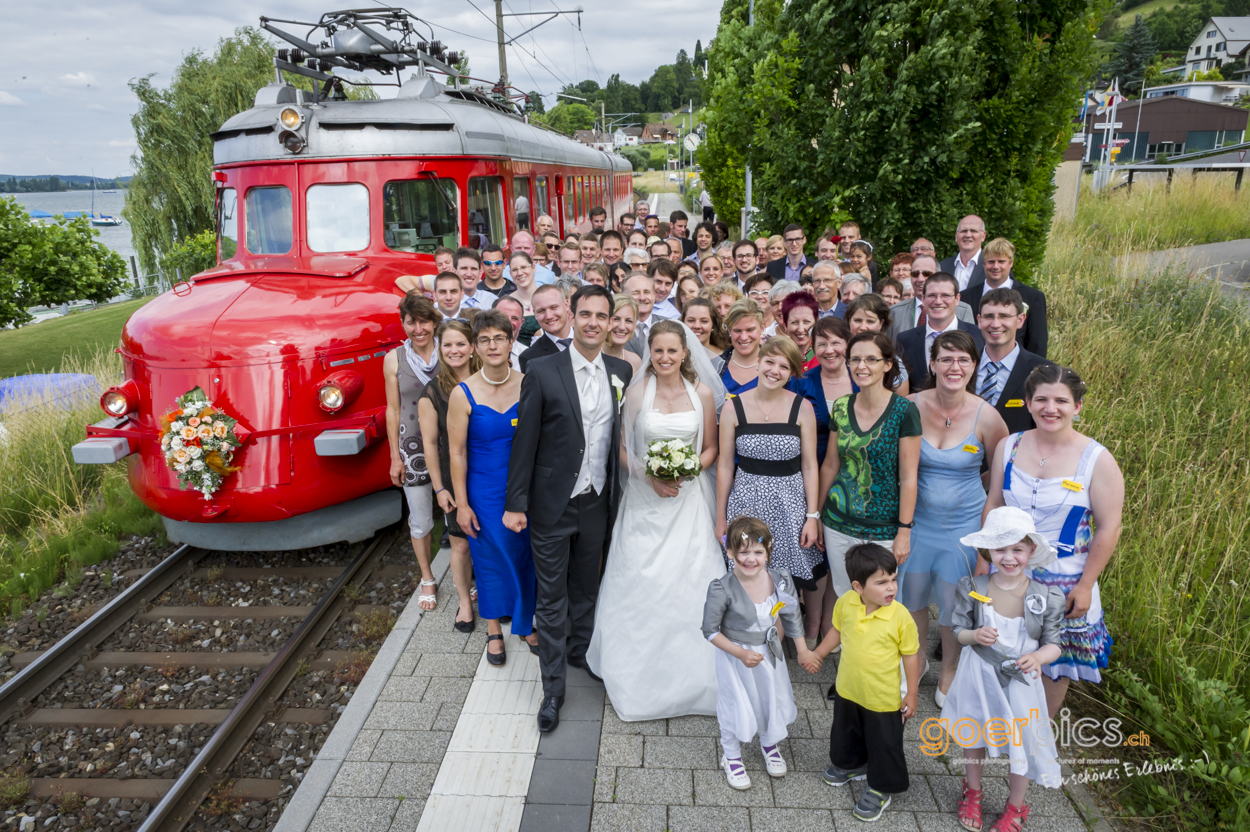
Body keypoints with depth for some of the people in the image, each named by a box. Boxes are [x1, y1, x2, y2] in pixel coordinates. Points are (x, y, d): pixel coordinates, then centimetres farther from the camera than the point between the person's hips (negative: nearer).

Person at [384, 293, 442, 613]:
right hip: (413, 447, 1)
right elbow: (393, 409, 3)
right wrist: (395, 457, 3)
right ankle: (427, 580, 32)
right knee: (420, 520, 12)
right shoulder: (394, 359, -2)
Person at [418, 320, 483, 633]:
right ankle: (465, 601, 29)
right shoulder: (432, 392, -7)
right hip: (454, 478, -2)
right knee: (460, 544, 8)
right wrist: (439, 487, -6)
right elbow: (429, 443, -5)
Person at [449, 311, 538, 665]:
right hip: (485, 493, -1)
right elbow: (457, 452, -7)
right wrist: (462, 503, -6)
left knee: (526, 558, 14)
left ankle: (526, 623, 37)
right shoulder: (463, 394, -12)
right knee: (492, 559, 13)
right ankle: (494, 630, 35)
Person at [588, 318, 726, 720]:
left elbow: (711, 448, 7)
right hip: (645, 500, -1)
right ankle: (641, 674, 19)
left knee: (690, 583, 1)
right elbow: (625, 449, 1)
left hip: (689, 500, 1)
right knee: (640, 584, 1)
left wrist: (688, 472, -11)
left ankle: (691, 675, 21)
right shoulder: (637, 391, -2)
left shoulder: (702, 393, 0)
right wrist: (650, 476, -14)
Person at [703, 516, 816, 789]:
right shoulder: (722, 589, -28)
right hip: (734, 655, -4)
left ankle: (770, 745, 53)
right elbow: (710, 630, -17)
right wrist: (740, 654, -23)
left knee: (774, 699, 20)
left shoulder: (781, 580, -16)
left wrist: (802, 651, 11)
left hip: (769, 652, 4)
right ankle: (731, 756, 41)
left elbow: (791, 617, 2)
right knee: (736, 705, 11)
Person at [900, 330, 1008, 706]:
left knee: (954, 604, 12)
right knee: (911, 596, 17)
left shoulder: (986, 417, -13)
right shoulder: (912, 407, -11)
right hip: (916, 521, 2)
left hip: (963, 525, -1)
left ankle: (949, 673, 38)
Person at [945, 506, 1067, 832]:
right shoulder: (971, 588, -15)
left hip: (1020, 681, -1)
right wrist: (975, 636, -26)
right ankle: (972, 792, 51)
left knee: (1020, 743, 15)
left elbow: (1053, 645, -6)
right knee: (973, 735, 22)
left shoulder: (1047, 597, -17)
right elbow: (959, 631, -4)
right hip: (978, 676, 1)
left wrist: (1037, 658, -27)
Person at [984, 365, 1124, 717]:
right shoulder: (1008, 447, -4)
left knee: (1054, 664, 14)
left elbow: (1108, 528, -11)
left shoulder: (1097, 460, -14)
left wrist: (1085, 586, -11)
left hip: (1064, 583, -2)